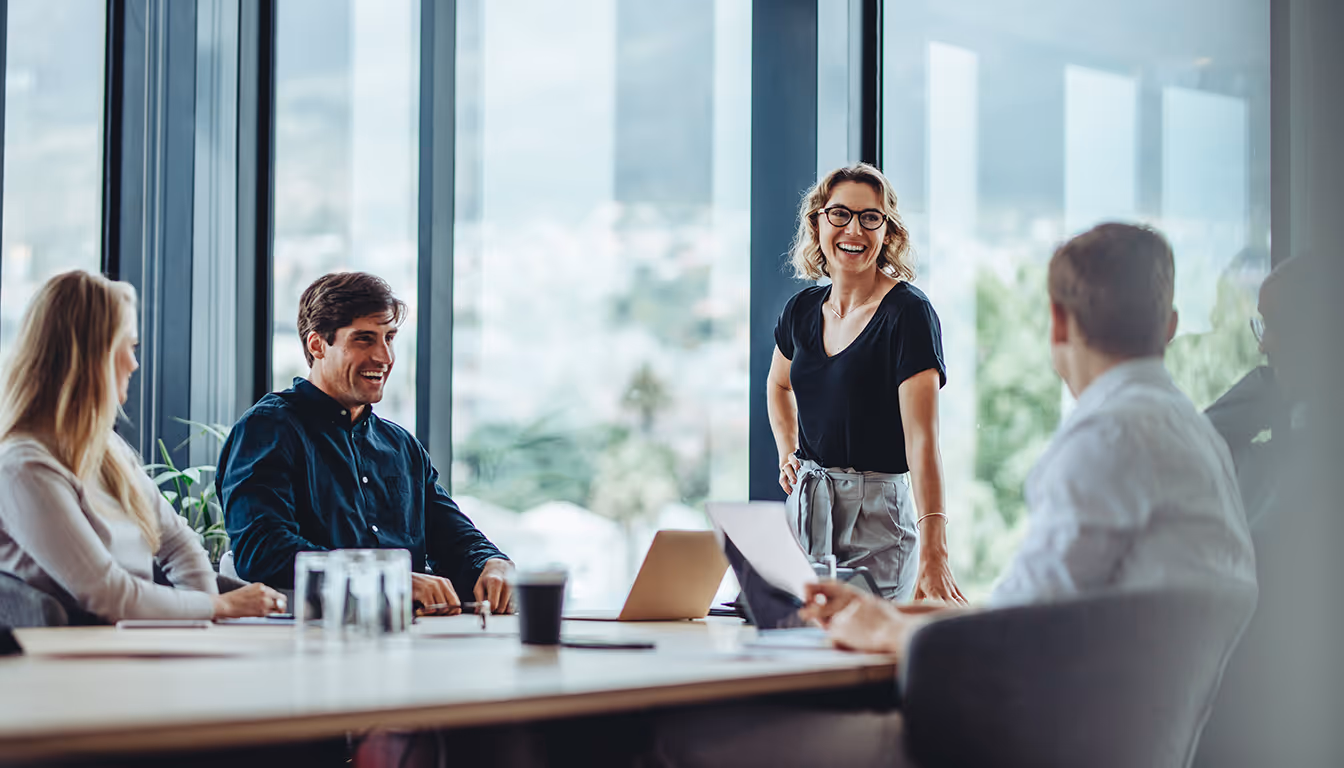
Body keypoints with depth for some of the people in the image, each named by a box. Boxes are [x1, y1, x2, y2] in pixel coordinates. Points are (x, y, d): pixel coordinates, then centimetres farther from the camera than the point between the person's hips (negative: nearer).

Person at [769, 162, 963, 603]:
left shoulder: (908, 313, -13)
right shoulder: (803, 310, 6)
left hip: (877, 513, -6)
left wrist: (933, 554, -33)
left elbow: (922, 439, -24)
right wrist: (787, 455, 12)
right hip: (804, 508, 6)